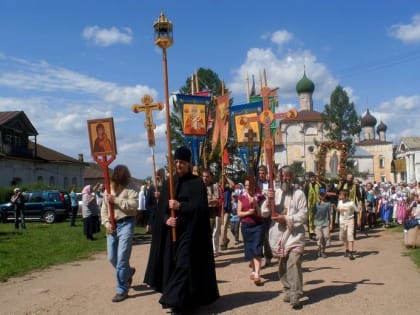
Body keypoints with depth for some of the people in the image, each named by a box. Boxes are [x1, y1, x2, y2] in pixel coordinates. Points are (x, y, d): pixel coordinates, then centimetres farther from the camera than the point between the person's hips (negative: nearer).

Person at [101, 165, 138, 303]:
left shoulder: (130, 188, -5)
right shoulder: (109, 188, 11)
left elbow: (134, 205, -19)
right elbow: (104, 209, 12)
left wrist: (116, 200, -19)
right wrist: (106, 223, -3)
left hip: (126, 224, -6)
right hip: (112, 225, 6)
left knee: (121, 258, -8)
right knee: (112, 258, 11)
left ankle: (122, 290, 4)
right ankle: (129, 272, 40)